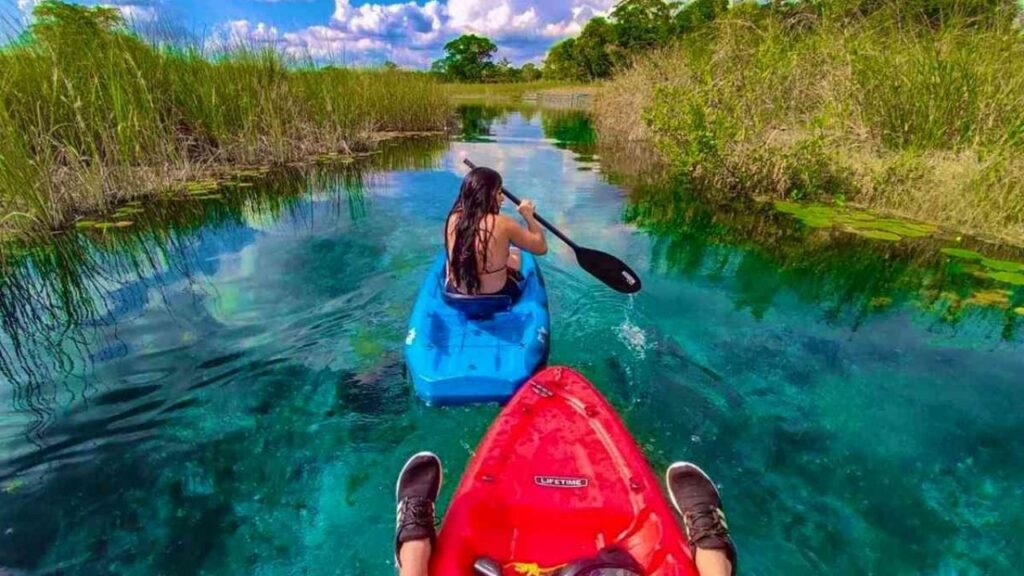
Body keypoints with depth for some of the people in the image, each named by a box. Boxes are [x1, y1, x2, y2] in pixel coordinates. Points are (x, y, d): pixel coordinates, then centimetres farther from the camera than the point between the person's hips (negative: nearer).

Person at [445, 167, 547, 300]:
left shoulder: (453, 218, -10)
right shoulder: (502, 224, -22)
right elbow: (541, 247, -8)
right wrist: (529, 216, 5)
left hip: (456, 296, 3)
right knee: (514, 251, 24)